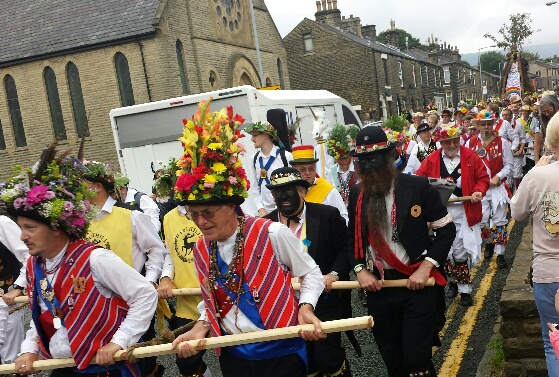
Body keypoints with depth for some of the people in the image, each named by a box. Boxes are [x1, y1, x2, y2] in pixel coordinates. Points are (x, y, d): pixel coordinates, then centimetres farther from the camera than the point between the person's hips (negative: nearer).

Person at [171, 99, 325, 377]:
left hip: (281, 352, -4)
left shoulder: (272, 234, -16)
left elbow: (310, 273, -3)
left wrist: (305, 308, -19)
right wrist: (201, 326, -4)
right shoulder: (200, 250, 0)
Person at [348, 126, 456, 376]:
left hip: (417, 282, -3)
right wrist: (360, 270, -5)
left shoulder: (417, 186, -8)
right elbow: (353, 238, 11)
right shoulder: (357, 193, 3)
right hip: (378, 286, 4)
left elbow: (446, 229, -4)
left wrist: (426, 267, -12)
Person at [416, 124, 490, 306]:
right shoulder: (431, 160, 1)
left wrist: (478, 192, -15)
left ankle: (464, 289, 14)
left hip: (464, 211, -1)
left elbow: (483, 178, 4)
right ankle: (453, 282, 29)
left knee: (462, 250, 0)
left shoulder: (471, 157, 0)